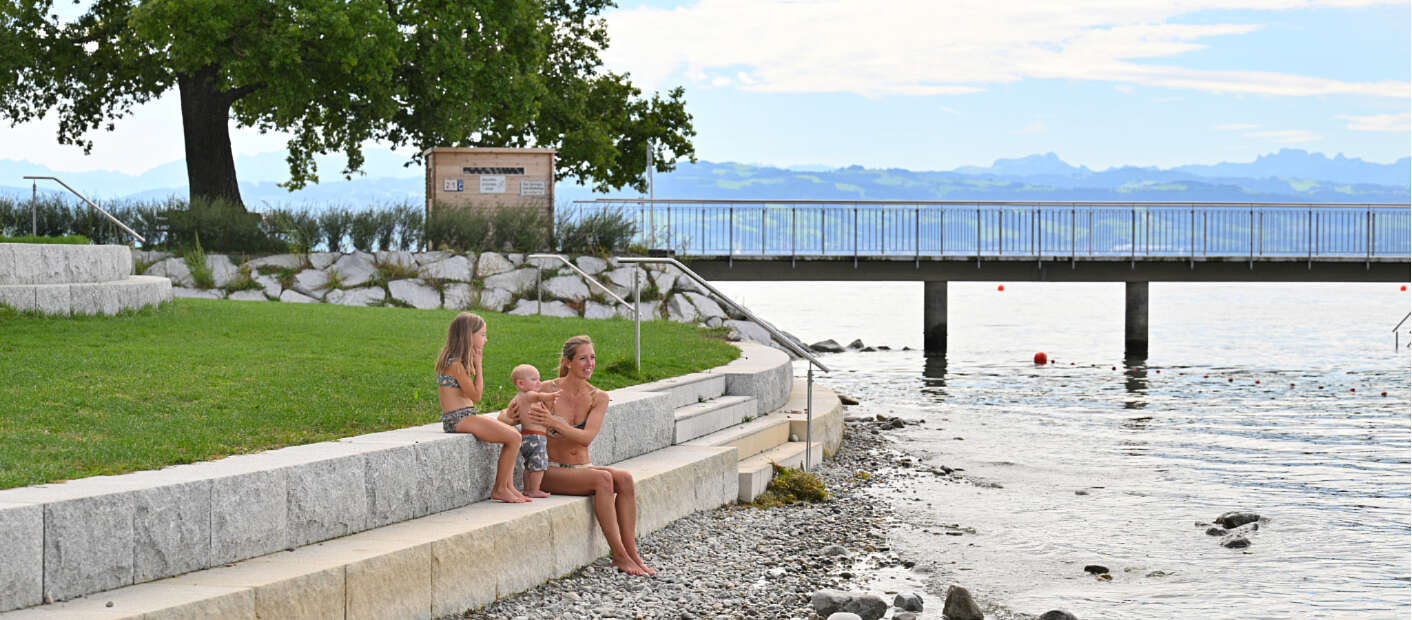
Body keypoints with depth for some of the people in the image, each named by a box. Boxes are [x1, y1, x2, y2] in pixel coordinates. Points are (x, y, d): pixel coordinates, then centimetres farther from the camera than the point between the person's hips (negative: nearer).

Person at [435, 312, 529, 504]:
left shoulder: (456, 361, 14)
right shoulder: (455, 363, -17)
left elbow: (474, 393, 17)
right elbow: (476, 395, -14)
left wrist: (474, 364, 11)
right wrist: (478, 365, -9)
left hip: (466, 417, 10)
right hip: (458, 420, -10)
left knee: (513, 435, 7)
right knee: (514, 438, -14)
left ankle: (508, 487, 5)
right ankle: (499, 489, -3)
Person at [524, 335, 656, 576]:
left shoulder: (599, 398, 2)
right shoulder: (548, 389, -7)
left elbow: (586, 437, -13)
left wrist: (554, 422, -27)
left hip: (582, 469, 4)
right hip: (552, 472, -4)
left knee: (624, 478, -25)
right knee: (603, 479, -31)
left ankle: (631, 553, -24)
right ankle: (619, 556, -28)